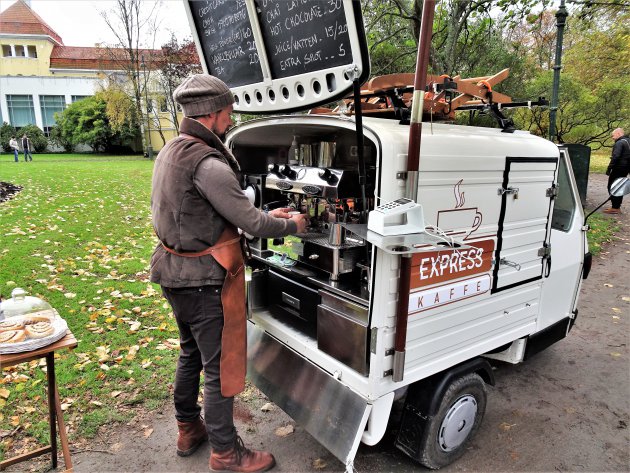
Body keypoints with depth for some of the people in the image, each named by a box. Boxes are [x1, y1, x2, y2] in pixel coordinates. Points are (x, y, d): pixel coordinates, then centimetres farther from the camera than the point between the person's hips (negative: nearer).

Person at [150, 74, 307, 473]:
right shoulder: (208, 164, -24)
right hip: (205, 280, -10)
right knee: (221, 364, 6)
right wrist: (291, 226, -3)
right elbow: (249, 222, -21)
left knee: (192, 353, 24)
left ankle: (189, 429, 42)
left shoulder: (170, 152, 8)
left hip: (175, 273, 10)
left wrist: (266, 216, 9)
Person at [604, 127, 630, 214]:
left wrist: (609, 168, -22)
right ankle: (617, 207, 21)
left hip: (618, 168, -9)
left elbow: (615, 157, -25)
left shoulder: (619, 143, -15)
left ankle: (615, 208, -4)